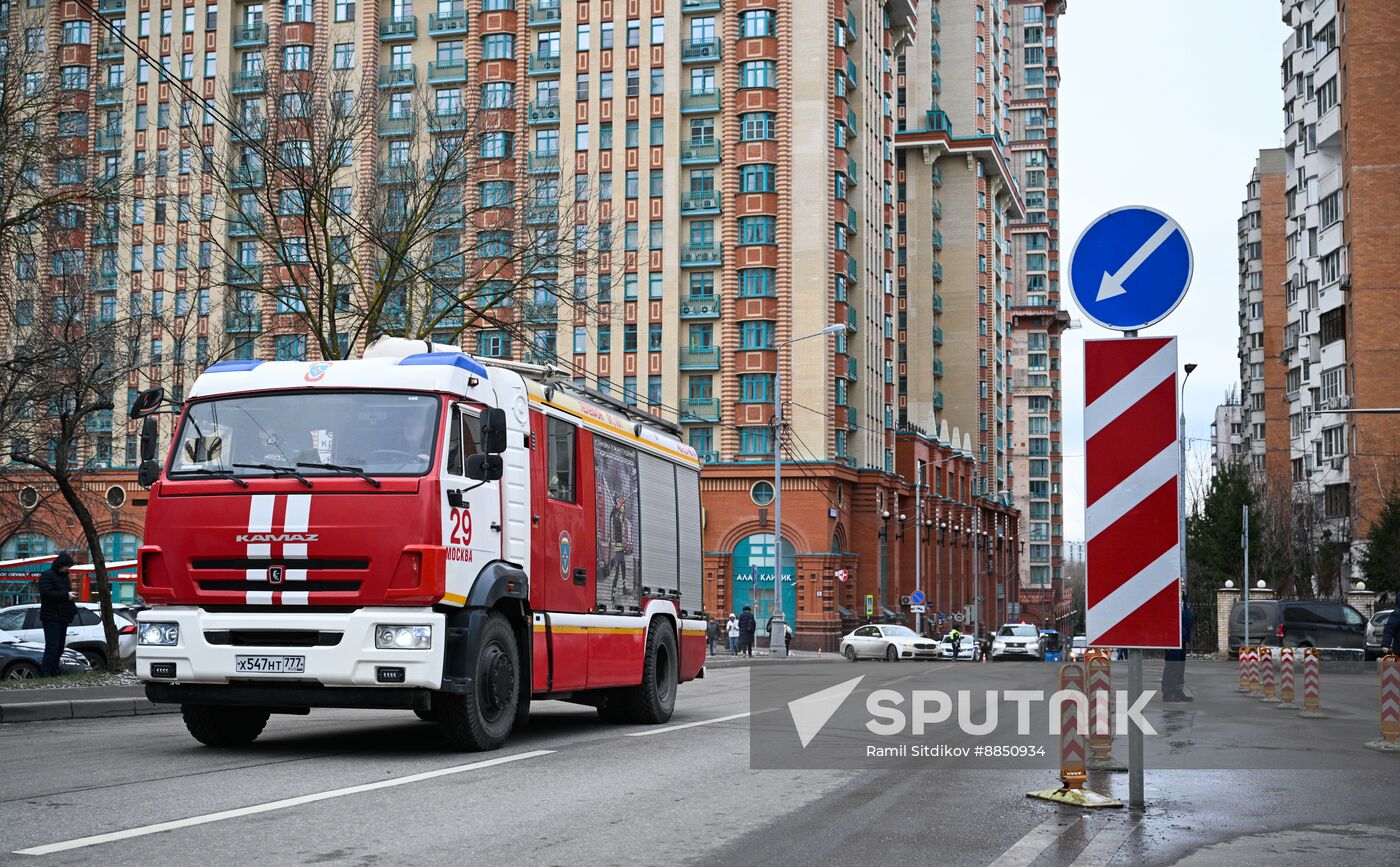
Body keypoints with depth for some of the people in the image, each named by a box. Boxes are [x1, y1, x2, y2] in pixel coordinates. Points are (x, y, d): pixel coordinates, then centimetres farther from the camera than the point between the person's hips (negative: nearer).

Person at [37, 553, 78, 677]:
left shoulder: (64, 576, 20)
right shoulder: (47, 575, -8)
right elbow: (46, 593, -21)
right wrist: (66, 595, -23)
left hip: (63, 618, 9)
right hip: (51, 618, -9)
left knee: (59, 647, 9)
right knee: (52, 646, -14)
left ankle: (54, 673, 13)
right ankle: (45, 673, -14)